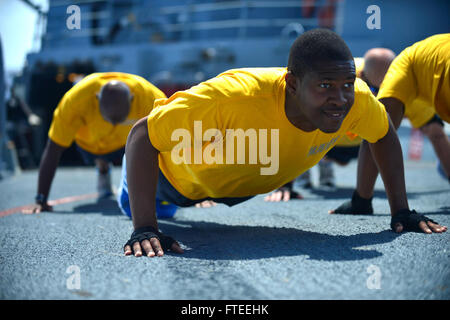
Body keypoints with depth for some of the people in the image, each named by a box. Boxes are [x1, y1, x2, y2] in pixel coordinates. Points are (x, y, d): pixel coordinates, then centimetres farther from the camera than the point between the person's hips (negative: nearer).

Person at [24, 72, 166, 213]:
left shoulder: (148, 95, -41)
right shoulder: (77, 97, -43)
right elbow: (53, 150, -37)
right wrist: (41, 200, -38)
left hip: (128, 138, 0)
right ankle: (103, 170, 33)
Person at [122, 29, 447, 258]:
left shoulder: (356, 100, -34)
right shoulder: (235, 97, -49)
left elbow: (385, 136, -10)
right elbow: (142, 136, -44)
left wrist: (401, 210, -13)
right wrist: (144, 229, -51)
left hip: (247, 184, 5)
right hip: (184, 178, -4)